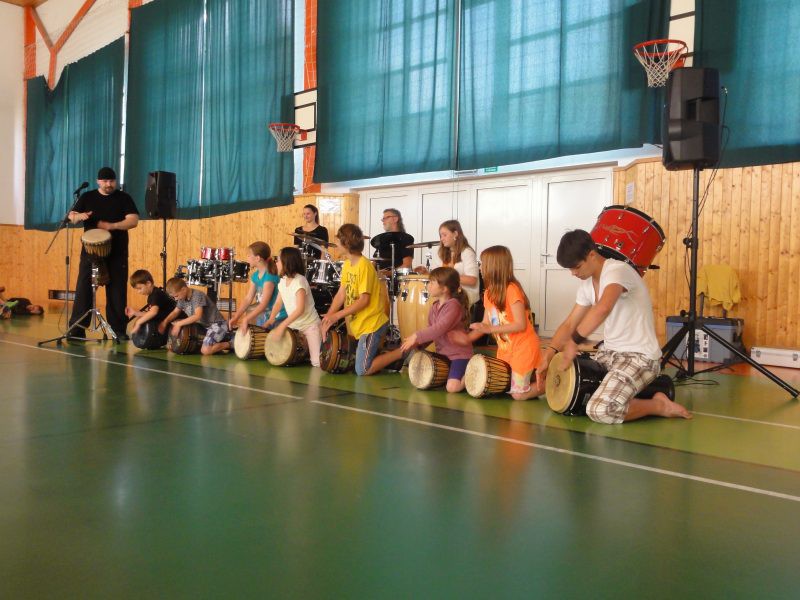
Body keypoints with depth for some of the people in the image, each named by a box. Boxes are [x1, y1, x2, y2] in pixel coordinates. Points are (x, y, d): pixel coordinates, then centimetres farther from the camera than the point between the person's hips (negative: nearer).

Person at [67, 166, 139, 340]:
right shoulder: (87, 198, 10)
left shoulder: (124, 198, 4)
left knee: (117, 291, 1)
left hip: (117, 254, -1)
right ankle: (77, 329, 5)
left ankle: (118, 330, 7)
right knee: (83, 289, -1)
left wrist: (110, 226, -19)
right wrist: (79, 216, -18)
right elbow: (71, 217, 6)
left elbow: (133, 220, -7)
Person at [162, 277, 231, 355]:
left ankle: (229, 344, 0)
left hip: (217, 324, -10)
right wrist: (165, 322, -6)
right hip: (204, 325, 10)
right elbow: (175, 312, 13)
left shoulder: (197, 295, -23)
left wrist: (179, 324, -31)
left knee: (206, 350, -26)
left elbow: (197, 316, -32)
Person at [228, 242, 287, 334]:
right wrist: (235, 317, -5)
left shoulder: (270, 276, -20)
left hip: (277, 319, -8)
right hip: (265, 315, 8)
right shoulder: (255, 275, 6)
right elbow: (248, 299, 4)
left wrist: (246, 319, -28)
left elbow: (263, 304, -23)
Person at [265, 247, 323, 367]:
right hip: (295, 326, 8)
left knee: (317, 362, -14)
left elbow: (300, 309, -28)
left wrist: (283, 325, -27)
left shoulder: (299, 281, -22)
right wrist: (271, 319, -8)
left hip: (310, 326, -8)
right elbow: (278, 303, 9)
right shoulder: (283, 281, 3)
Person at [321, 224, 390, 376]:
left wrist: (337, 315, -20)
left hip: (372, 323, -9)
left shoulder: (364, 266, -19)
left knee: (363, 370, -12)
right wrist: (328, 316, -7)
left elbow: (363, 300, -21)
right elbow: (341, 294, 6)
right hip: (357, 323, 9)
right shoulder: (347, 265, 8)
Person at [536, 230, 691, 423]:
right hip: (610, 354, 9)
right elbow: (569, 324, 9)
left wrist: (574, 341, -32)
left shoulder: (618, 270, -20)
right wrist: (548, 355, -4)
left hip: (640, 357, -9)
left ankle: (660, 405, -3)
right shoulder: (586, 284, 8)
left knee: (599, 411, -27)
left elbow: (603, 309, -40)